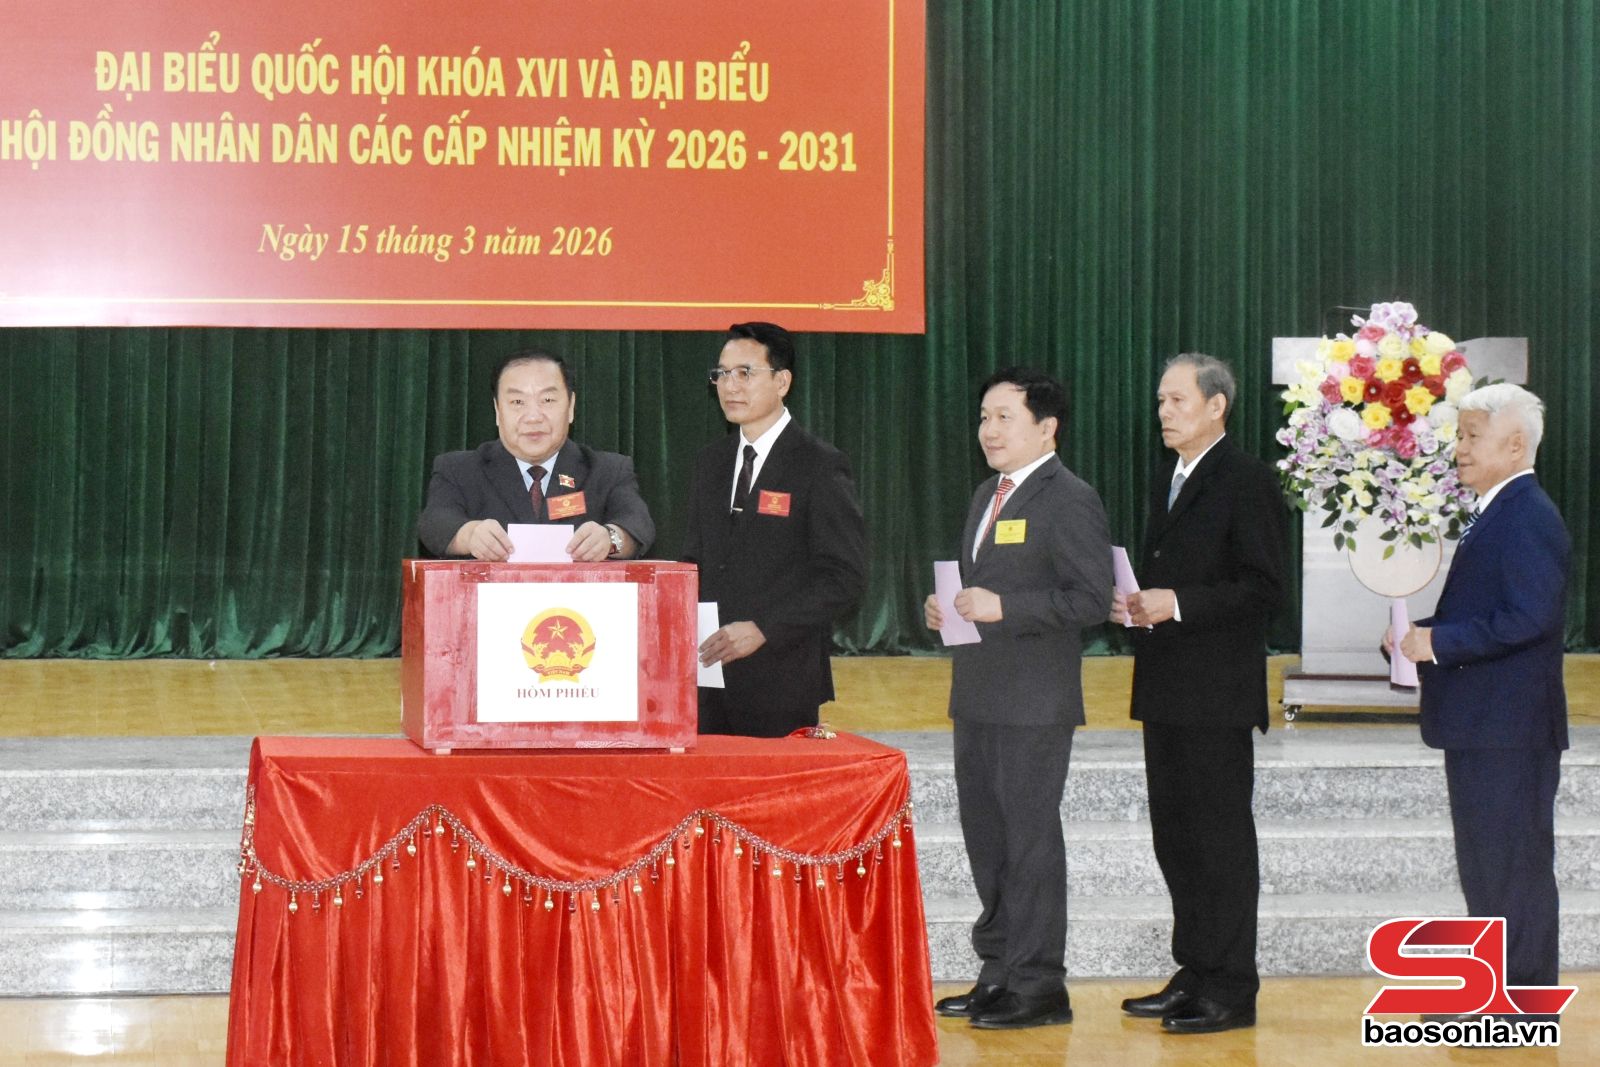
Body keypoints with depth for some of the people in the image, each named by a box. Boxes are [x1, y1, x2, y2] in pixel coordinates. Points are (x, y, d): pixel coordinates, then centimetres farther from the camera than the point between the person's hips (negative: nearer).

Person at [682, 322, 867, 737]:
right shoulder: (710, 462, 15)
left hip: (782, 684, -5)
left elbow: (844, 579, -11)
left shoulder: (820, 466, -6)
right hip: (710, 679, 6)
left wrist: (762, 629, -18)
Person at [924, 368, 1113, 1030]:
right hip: (978, 699, 9)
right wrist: (944, 610, 8)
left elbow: (1091, 600, -18)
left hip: (1034, 705, -9)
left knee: (1029, 838, -4)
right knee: (986, 837, 13)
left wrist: (1002, 607, -22)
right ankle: (999, 972, 23)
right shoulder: (988, 496, 17)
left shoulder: (1070, 500, -11)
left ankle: (1039, 984, 4)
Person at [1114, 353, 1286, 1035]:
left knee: (1222, 837, -3)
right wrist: (1135, 606, 5)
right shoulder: (1167, 479, 17)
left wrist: (1177, 604, -22)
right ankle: (1195, 973, 22)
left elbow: (1263, 588, -16)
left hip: (1218, 693, -9)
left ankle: (1231, 988, 3)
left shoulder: (1247, 481, -10)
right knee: (1174, 836, 12)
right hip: (1165, 690, 9)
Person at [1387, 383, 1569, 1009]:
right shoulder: (1495, 514, 15)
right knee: (1484, 863, 16)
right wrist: (1422, 634, 5)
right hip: (1482, 727, 11)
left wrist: (1438, 642, -22)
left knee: (1514, 863, -3)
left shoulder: (1528, 518, -17)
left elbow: (1528, 617, -27)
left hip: (1510, 728, -11)